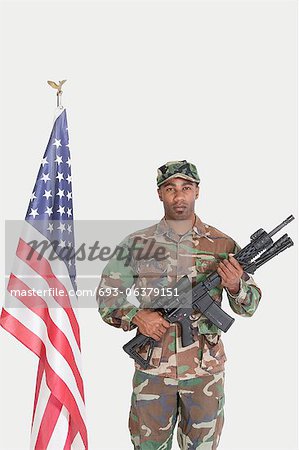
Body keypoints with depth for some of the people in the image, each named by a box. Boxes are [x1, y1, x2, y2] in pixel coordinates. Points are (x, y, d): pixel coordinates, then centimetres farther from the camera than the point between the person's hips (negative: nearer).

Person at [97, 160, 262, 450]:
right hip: (152, 370, 0)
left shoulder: (222, 244, -1)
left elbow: (249, 306, 3)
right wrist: (137, 316, -16)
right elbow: (107, 298, 2)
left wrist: (235, 286, -19)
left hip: (206, 370, 1)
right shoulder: (136, 244, -2)